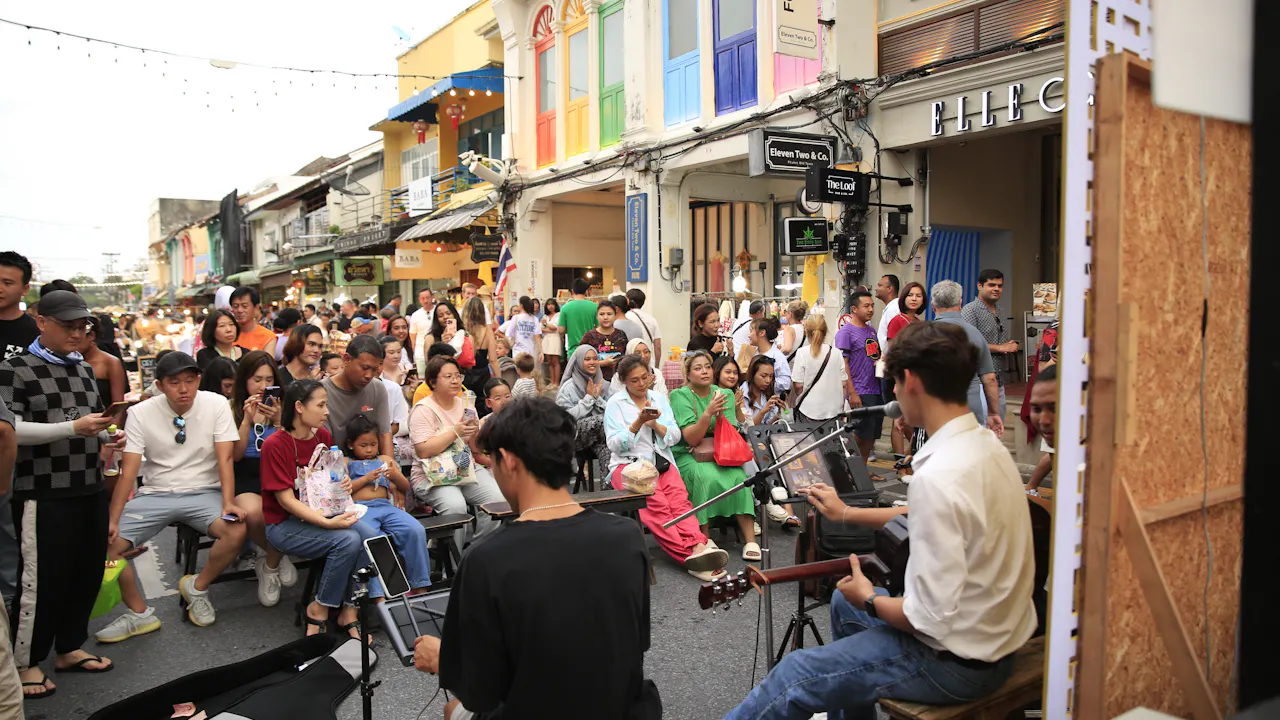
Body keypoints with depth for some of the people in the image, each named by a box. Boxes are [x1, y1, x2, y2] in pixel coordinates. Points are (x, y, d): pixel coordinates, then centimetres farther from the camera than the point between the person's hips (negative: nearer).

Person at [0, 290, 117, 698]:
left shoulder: (84, 370, 14)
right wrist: (74, 427, -24)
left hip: (90, 489, 6)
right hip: (44, 493, -6)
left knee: (87, 571, 12)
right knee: (42, 578, 1)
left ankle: (69, 648, 28)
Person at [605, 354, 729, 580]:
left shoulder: (660, 398, 16)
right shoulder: (615, 403, 5)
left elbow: (675, 437, 10)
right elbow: (615, 445, -5)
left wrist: (655, 424, -9)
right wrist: (639, 422, -17)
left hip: (662, 462, 3)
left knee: (679, 498, -30)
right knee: (655, 503, -33)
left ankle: (698, 546, -50)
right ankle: (692, 553, -45)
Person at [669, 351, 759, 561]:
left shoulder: (725, 394, 6)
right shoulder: (680, 395, -4)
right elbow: (691, 438, -14)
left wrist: (720, 415, -21)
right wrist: (708, 413, -28)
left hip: (719, 455, 3)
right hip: (687, 456, -3)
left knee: (739, 476, -27)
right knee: (707, 476, -34)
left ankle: (750, 540, -25)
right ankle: (705, 539, -24)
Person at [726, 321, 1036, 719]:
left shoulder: (938, 476, -32)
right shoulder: (984, 443, -2)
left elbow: (934, 618, -29)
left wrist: (870, 601, -9)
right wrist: (846, 513, 22)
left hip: (958, 659, -9)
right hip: (995, 634, 9)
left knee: (797, 675, -1)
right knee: (844, 602, 27)